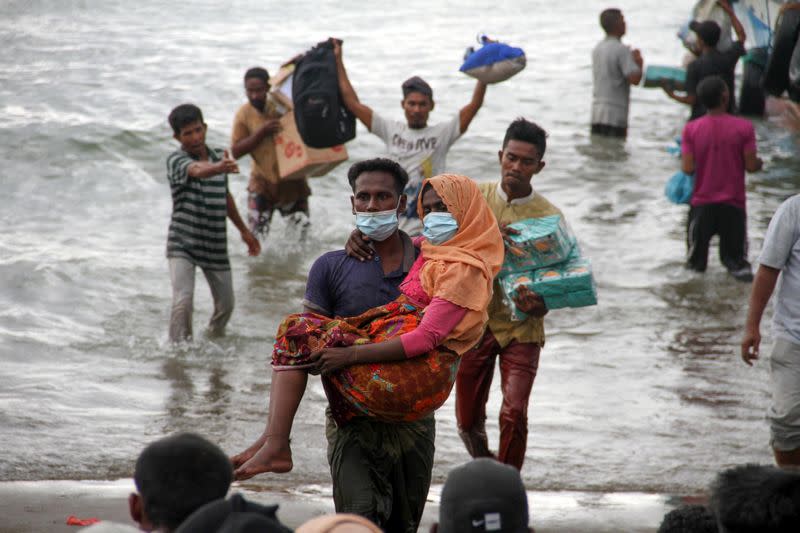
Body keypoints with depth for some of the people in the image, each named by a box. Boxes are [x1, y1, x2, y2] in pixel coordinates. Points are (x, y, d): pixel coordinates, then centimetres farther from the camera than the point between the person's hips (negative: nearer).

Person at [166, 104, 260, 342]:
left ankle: (215, 337, 40)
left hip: (215, 245, 5)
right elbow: (197, 171, -38)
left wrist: (244, 230, 25)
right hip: (182, 244, -5)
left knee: (226, 304, 13)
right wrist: (218, 168, -60)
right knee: (183, 301, -21)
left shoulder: (219, 157, 4)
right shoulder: (176, 160, -14)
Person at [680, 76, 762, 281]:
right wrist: (760, 162, 13)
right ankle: (739, 266, -18)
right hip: (733, 203, -1)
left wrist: (682, 160, 11)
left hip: (702, 203, 1)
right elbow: (751, 166, -8)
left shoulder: (691, 129, -7)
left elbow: (688, 168, -10)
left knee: (696, 262, 14)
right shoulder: (744, 127, -10)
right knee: (735, 257, 7)